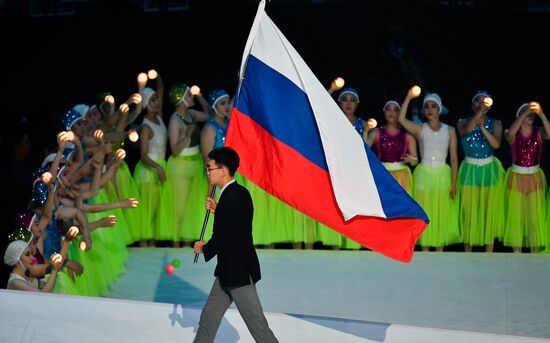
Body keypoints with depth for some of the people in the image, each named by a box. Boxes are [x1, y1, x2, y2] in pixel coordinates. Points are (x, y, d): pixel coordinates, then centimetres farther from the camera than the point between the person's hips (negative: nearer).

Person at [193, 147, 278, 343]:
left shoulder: (231, 199, -23)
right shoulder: (240, 193, 8)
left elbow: (220, 239, -23)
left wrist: (203, 249, -3)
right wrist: (217, 211, 8)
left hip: (239, 272, -10)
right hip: (228, 271, 10)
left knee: (256, 323, -3)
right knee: (208, 319, 13)